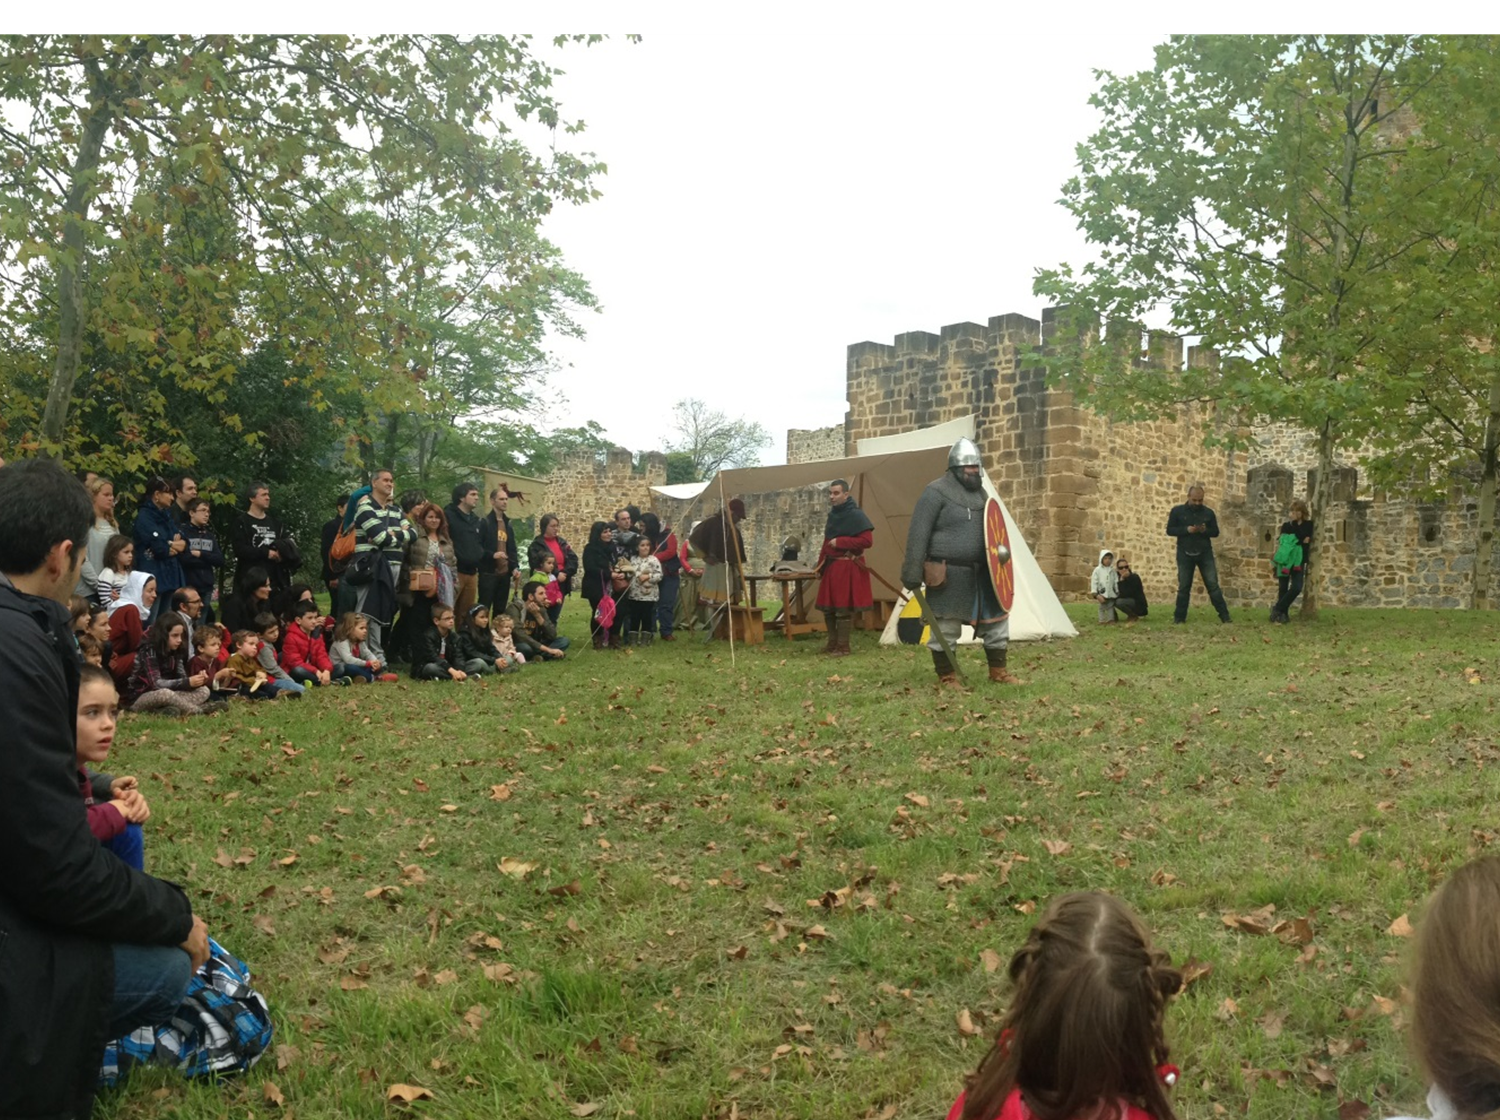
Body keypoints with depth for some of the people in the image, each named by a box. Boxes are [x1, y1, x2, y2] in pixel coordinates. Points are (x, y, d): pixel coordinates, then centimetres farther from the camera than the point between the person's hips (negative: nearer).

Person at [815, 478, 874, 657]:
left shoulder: (856, 515, -13)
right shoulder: (833, 515, 13)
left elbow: (867, 541, -20)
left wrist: (840, 542, -19)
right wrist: (820, 566, 16)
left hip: (847, 568, -8)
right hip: (831, 567, 8)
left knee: (843, 609, -5)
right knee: (827, 607, 12)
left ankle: (843, 647, 3)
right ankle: (832, 644, 23)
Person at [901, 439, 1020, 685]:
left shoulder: (979, 493, 14)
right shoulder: (936, 492, -10)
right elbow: (918, 535, -13)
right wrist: (912, 573, -17)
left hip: (979, 573, 8)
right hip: (949, 574, -7)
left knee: (996, 619, 11)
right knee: (945, 628, 1)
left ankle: (998, 672, 24)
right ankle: (947, 678, 12)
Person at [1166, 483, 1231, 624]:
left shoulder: (1208, 512, 3)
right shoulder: (1177, 511, -1)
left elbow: (1216, 532, 7)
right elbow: (1169, 530, -3)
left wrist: (1205, 530, -15)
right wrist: (1186, 529, -17)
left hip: (1205, 554, 1)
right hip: (1185, 554, -1)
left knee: (1213, 585, -2)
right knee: (1184, 587, 4)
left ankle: (1224, 616, 1)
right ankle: (1179, 618, 12)